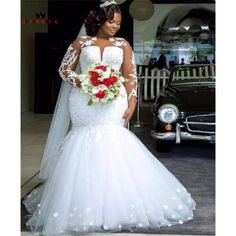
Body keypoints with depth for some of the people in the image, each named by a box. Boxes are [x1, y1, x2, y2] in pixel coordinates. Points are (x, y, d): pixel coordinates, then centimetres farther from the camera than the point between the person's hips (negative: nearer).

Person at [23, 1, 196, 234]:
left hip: (114, 102, 0)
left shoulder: (123, 45, 11)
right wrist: (81, 83, -10)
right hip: (85, 102, 0)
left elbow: (131, 76, 5)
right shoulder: (81, 43, 10)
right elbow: (64, 69, 9)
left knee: (112, 144, -7)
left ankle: (117, 205, 4)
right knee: (84, 147, -1)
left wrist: (131, 104, -7)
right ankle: (85, 206, 10)